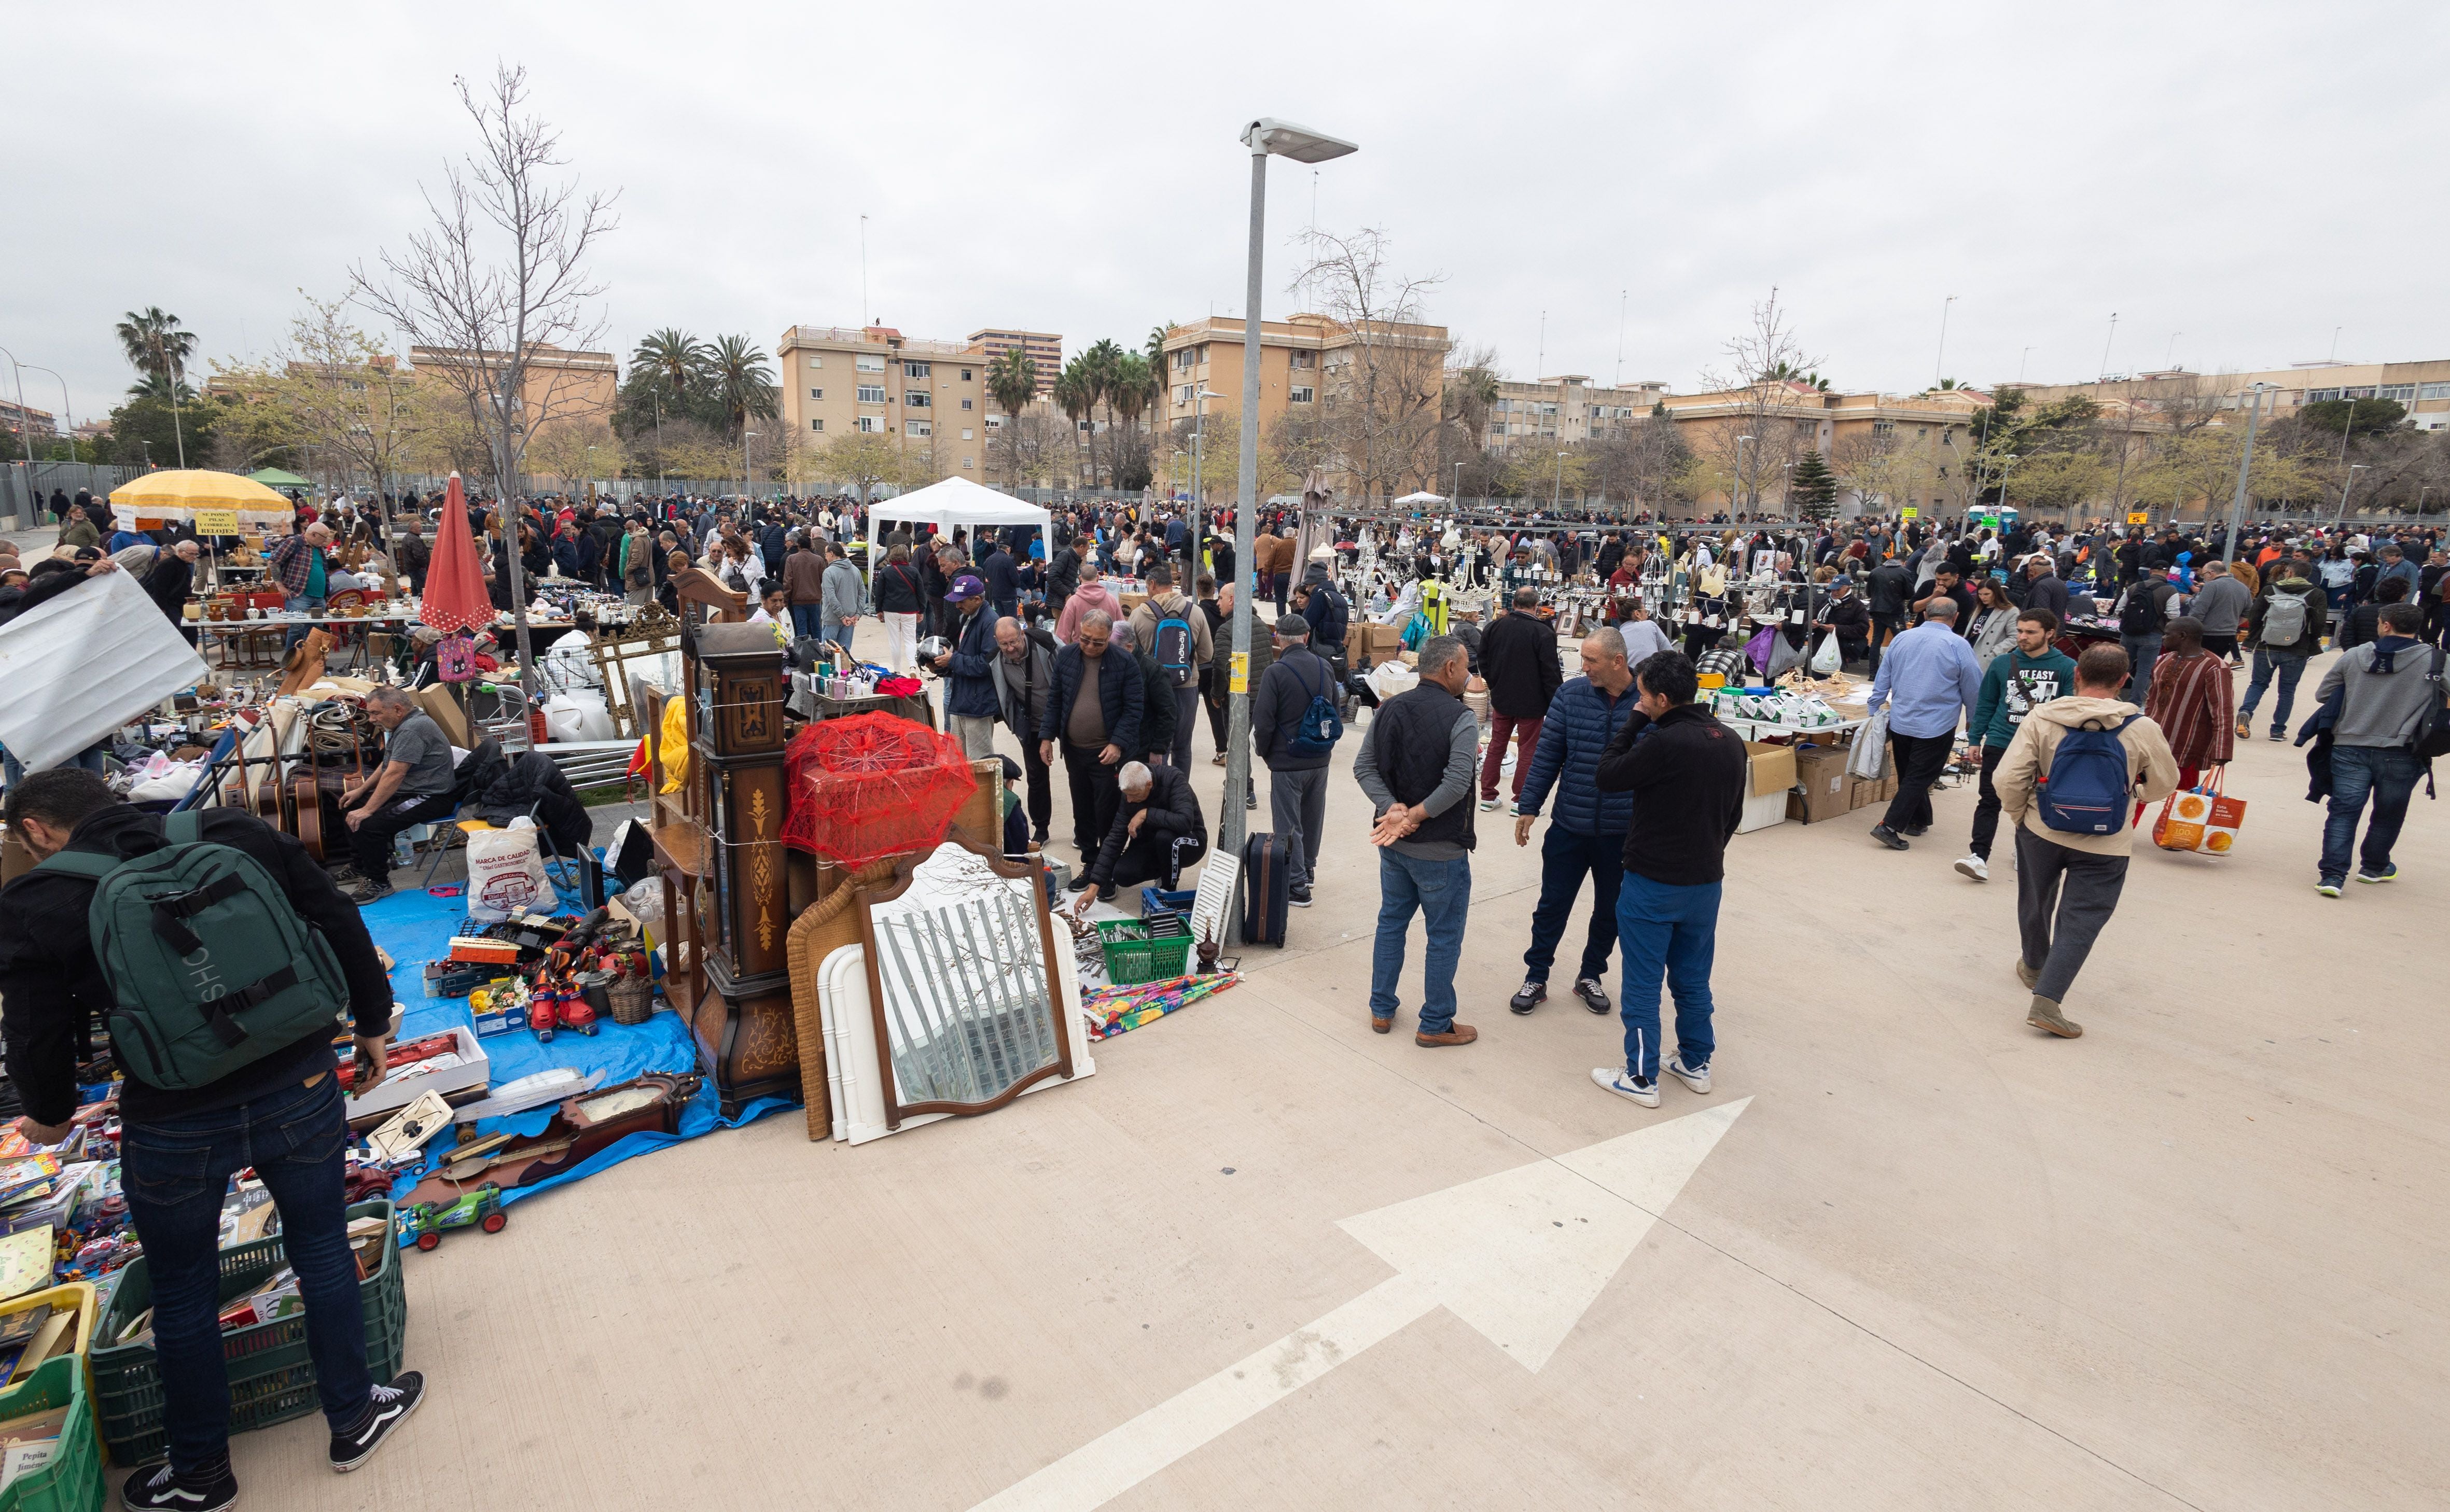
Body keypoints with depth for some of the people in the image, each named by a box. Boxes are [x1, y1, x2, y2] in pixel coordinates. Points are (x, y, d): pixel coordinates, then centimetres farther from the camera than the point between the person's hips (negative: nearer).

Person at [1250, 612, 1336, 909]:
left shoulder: (1276, 672, -17)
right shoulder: (1326, 667, 2)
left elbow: (1263, 720, -16)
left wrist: (1264, 751, 2)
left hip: (1287, 762, -6)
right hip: (1321, 759, 6)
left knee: (1289, 825, 2)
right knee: (1313, 818, 21)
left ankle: (1296, 886, 5)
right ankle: (1308, 870, 38)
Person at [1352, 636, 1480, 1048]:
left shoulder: (1390, 708, 2)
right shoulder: (1461, 719, -17)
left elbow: (1364, 767, -3)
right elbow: (1456, 784, -28)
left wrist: (1393, 808, -12)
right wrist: (1414, 817, -20)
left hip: (1393, 843, 6)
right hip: (1440, 849, -6)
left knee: (1391, 922, 21)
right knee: (1444, 937, 9)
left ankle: (1382, 1010, 31)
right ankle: (1435, 1025, 20)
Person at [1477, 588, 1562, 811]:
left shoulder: (1495, 627, -1)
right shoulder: (1543, 633, -17)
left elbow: (1484, 662, 10)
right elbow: (1551, 673, -15)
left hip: (1501, 699, 5)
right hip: (1531, 704, -5)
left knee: (1496, 746, 15)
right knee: (1527, 751, 5)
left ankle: (1487, 796, 20)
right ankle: (1521, 801, 10)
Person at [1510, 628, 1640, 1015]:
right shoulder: (1571, 694, -7)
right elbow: (1547, 754, -2)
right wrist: (1528, 807, -2)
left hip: (1623, 833, 0)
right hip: (1569, 826, 0)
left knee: (1610, 910, 16)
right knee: (1553, 906, 9)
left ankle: (1591, 977, 36)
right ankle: (1535, 978, 25)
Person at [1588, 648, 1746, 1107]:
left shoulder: (1663, 744, -24)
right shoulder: (1730, 742, 2)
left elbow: (1607, 777, -11)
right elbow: (1734, 812, 12)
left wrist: (1633, 723, -6)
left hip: (1653, 884, -7)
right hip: (1707, 881, 7)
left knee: (1642, 985, 6)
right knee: (1693, 979, 20)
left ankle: (1641, 1079, 15)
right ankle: (1696, 1064, 33)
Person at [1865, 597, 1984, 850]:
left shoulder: (1902, 638, 3)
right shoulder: (1958, 646, -9)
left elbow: (1882, 680, 9)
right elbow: (1973, 690, -1)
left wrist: (1872, 710, 18)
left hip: (1900, 723, 5)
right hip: (1936, 727, -5)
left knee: (1909, 775, 17)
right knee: (1919, 778, -2)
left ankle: (1919, 821, 31)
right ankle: (1890, 826, -10)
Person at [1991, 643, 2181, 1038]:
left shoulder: (2042, 718, -13)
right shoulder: (2142, 729, -10)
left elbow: (2007, 778, -15)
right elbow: (2165, 784, 5)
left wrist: (2018, 815, 4)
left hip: (2041, 830, 1)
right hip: (2105, 844, -1)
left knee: (2036, 902, 23)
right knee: (2080, 922, 4)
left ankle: (2034, 966, 46)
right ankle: (2046, 998, -7)